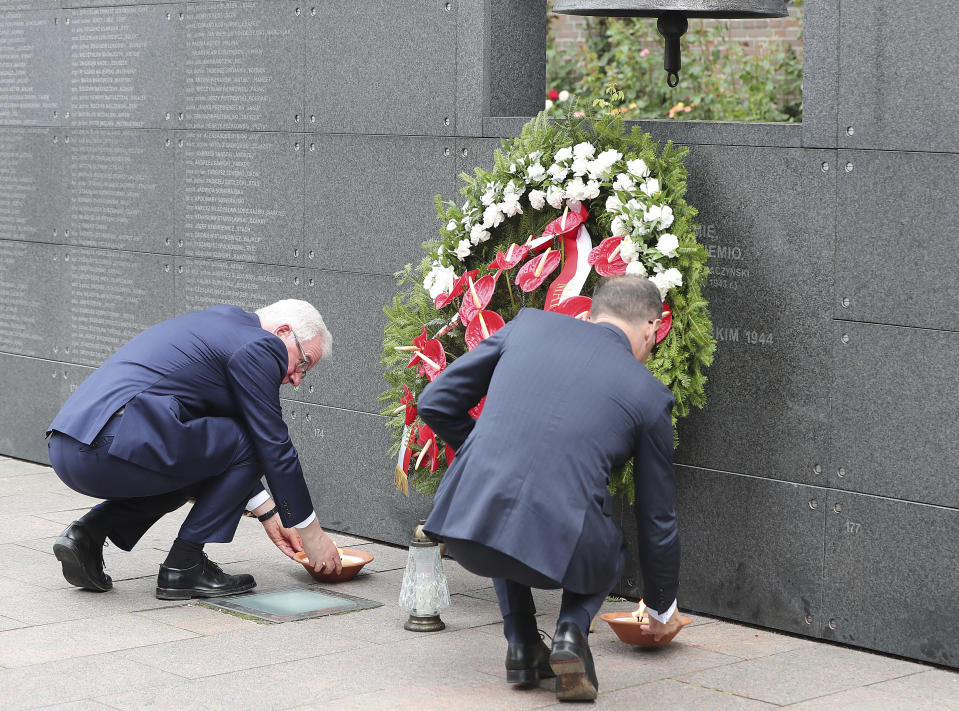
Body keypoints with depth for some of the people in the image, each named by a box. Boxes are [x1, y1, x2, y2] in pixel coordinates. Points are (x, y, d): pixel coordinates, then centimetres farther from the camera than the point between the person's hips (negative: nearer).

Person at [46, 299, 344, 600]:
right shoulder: (257, 346, -1)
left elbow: (225, 451, 35)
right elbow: (274, 448, 1)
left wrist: (270, 515, 36)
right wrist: (312, 533, 11)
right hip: (110, 448, -10)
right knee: (248, 442, 2)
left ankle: (86, 533, 13)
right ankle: (183, 567, 3)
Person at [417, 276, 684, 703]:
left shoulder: (528, 324, 16)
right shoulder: (649, 395, 14)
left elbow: (434, 403, 17)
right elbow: (657, 522, 22)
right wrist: (662, 608, 38)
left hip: (464, 525, 2)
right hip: (557, 548, -2)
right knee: (609, 554, 35)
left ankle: (521, 641, 22)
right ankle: (572, 627, 4)